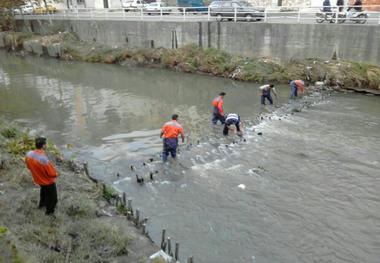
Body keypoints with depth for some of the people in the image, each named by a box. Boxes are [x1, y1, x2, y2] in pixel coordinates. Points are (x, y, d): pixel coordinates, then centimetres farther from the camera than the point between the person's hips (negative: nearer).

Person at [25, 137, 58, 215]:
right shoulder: (43, 159, -41)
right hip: (48, 181, -7)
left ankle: (42, 204, 59)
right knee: (52, 196, 21)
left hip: (38, 179, 7)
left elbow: (29, 166, 1)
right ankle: (50, 210, 43)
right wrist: (56, 174, -6)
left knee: (43, 190, 36)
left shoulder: (29, 154, -19)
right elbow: (52, 173, -29)